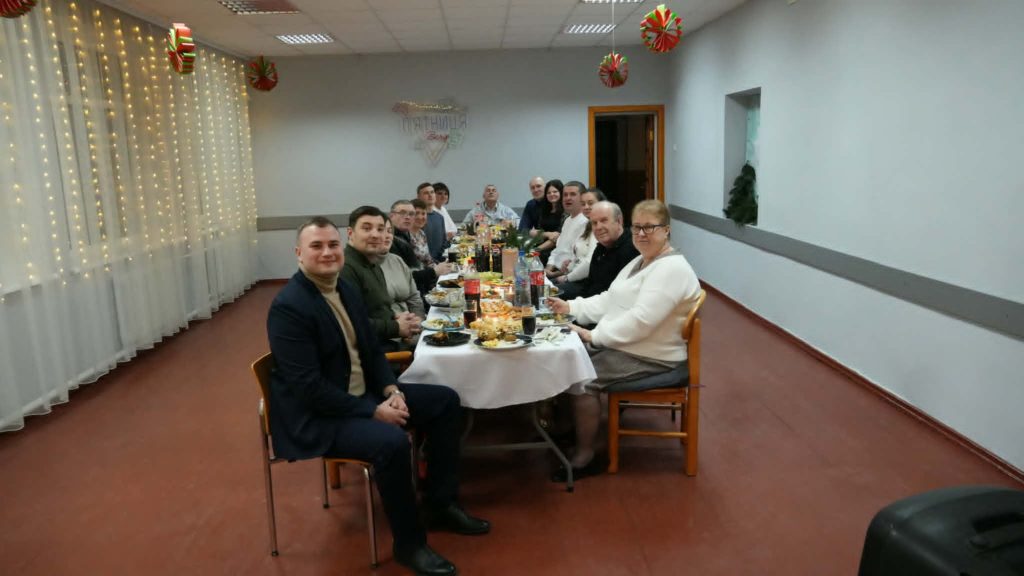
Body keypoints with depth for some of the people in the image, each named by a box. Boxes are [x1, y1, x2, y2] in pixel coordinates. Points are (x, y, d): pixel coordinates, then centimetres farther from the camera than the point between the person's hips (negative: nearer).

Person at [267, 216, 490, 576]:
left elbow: (371, 350, 12)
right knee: (392, 442, -33)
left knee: (446, 401, 5)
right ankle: (409, 543, -8)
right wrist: (373, 411, -24)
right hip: (316, 415, -9)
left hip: (364, 394, 10)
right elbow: (310, 387, -26)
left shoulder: (345, 289, 6)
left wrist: (391, 390, -7)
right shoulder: (288, 307, -21)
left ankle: (441, 505, 16)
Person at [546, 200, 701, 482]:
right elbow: (609, 300, 14)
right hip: (622, 343, 10)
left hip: (650, 356, -10)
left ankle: (585, 457, -6)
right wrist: (571, 307, 1)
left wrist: (593, 335, -22)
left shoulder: (671, 269, -20)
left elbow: (640, 321, -28)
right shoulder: (640, 262, 13)